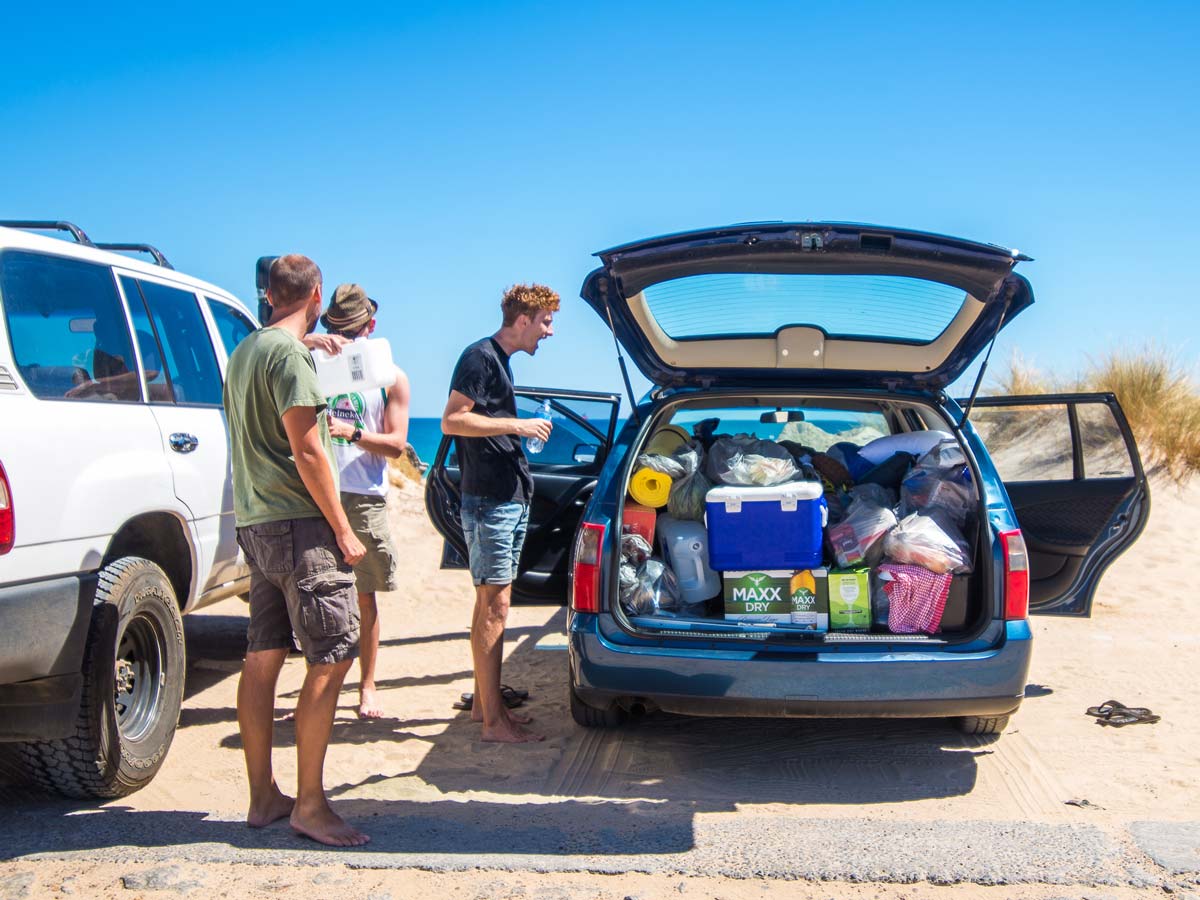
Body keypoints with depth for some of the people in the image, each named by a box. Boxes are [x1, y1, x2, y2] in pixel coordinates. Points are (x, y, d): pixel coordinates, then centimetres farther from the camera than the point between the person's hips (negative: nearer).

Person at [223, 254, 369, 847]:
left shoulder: (244, 351, 15)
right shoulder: (291, 354, -13)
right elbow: (306, 449, -17)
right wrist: (342, 530, -14)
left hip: (255, 524, 10)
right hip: (297, 523, -9)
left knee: (263, 656, 11)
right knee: (331, 659, -6)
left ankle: (262, 797, 17)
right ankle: (309, 804, -4)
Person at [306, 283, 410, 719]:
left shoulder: (390, 377, 8)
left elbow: (396, 444, 0)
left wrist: (353, 432, -17)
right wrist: (309, 342, -21)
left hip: (364, 499, -1)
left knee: (364, 597, 5)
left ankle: (367, 687, 15)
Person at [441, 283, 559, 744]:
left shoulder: (500, 360, 18)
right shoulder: (480, 357, -11)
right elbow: (452, 420, -19)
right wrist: (517, 425, -18)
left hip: (511, 499, 10)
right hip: (489, 502, -10)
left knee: (492, 603, 14)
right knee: (494, 605, -8)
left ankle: (485, 701, 22)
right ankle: (493, 719, -4)